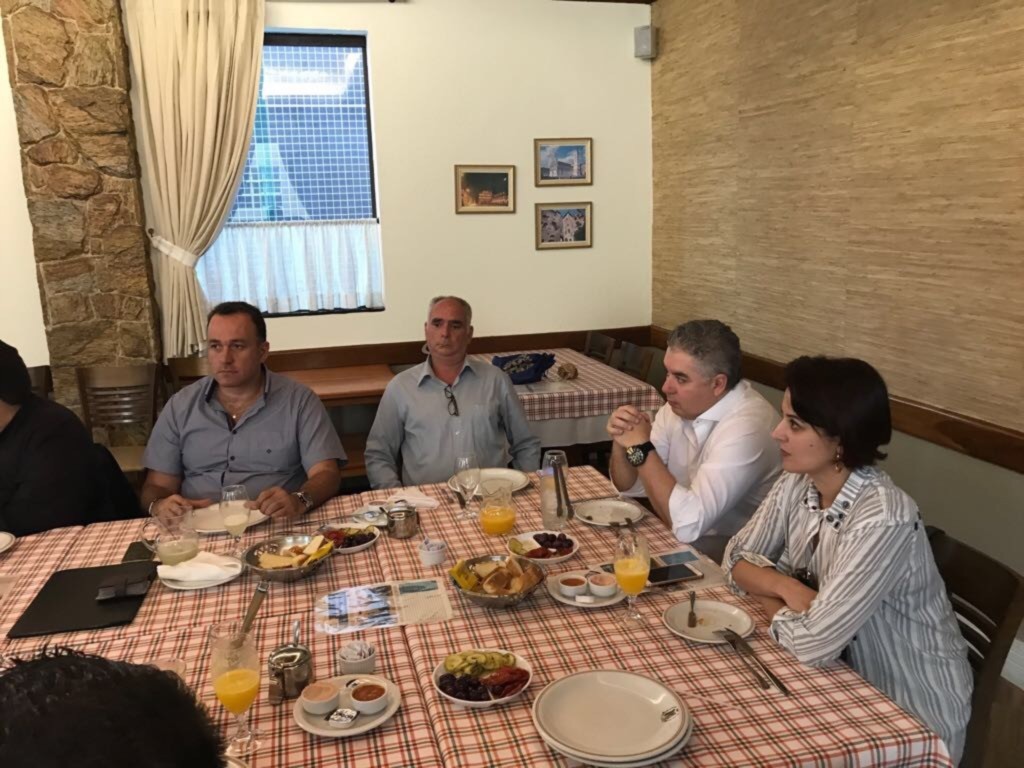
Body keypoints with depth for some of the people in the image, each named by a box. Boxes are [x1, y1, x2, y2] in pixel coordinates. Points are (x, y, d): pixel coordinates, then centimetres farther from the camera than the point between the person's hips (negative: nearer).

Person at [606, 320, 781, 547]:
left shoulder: (747, 426, -25)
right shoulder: (680, 405, -3)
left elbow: (688, 524, -32)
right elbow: (631, 486, 6)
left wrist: (641, 448, -24)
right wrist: (621, 443, -14)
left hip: (729, 551, -6)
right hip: (681, 535, 7)